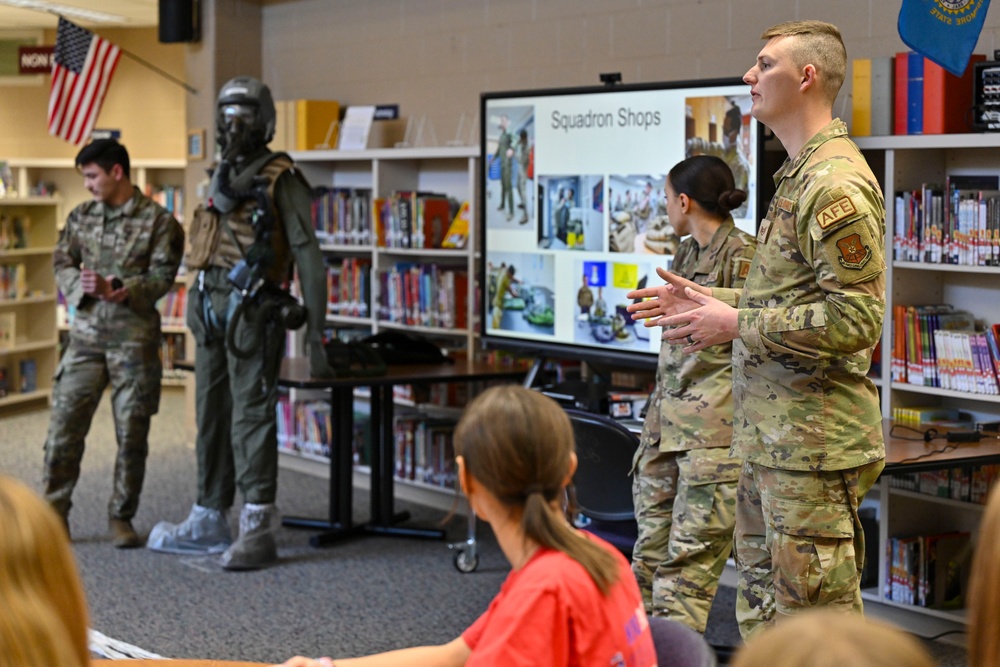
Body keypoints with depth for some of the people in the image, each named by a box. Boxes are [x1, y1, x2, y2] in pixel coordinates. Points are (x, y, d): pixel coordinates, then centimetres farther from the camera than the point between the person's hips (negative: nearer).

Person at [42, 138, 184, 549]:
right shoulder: (81, 218, 10)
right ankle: (54, 513, 7)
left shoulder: (158, 221, -3)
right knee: (64, 426, -3)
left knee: (132, 434, 3)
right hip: (86, 335, 3)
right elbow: (62, 263, 10)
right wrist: (81, 286, -12)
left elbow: (162, 277, -9)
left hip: (135, 339, -3)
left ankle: (122, 518, 16)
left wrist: (115, 291, -23)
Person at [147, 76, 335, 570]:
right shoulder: (225, 175, 19)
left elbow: (308, 254, -11)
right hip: (211, 307, 8)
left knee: (251, 416, -9)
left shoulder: (280, 178, -6)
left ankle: (258, 529, -7)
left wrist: (315, 334, -15)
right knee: (211, 414, 12)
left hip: (252, 311, -8)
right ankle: (209, 521, 21)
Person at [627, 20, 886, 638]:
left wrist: (737, 324, -18)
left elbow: (856, 318, -23)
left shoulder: (838, 186, -17)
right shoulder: (800, 176, 17)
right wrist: (709, 300, 16)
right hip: (771, 441, 11)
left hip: (814, 443, -11)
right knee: (761, 614, 18)